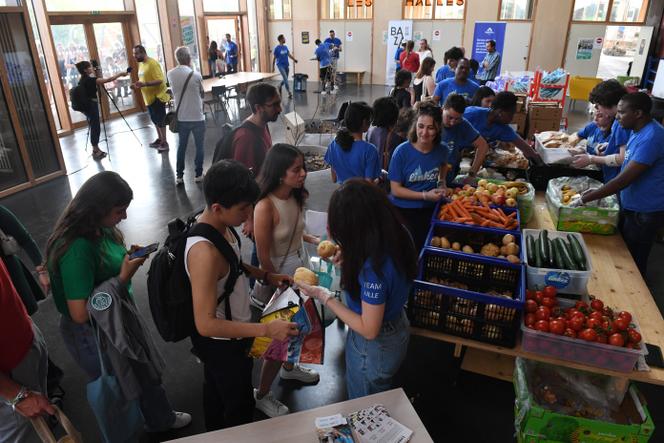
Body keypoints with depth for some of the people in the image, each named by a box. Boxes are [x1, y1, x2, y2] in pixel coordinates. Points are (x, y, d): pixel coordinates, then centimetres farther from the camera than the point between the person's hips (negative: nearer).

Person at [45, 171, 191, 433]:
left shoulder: (99, 229, -9)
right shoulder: (77, 248, -33)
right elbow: (80, 313, -32)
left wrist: (127, 257, -11)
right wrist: (124, 278, -29)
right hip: (92, 333, -8)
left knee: (142, 374, 26)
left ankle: (161, 419, 50)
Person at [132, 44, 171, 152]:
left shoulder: (152, 63, -17)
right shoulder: (141, 64, 12)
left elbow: (159, 80, -24)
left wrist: (144, 84, -32)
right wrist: (138, 86, 4)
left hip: (157, 97, -9)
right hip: (149, 97, 9)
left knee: (160, 120, -3)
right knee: (155, 120, 17)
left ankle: (164, 142, 5)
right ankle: (159, 139, 29)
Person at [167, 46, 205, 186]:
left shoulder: (170, 74, -2)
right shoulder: (196, 75, -14)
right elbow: (202, 93, 1)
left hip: (181, 117, 4)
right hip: (197, 117, -4)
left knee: (181, 146, 16)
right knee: (200, 146, 12)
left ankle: (179, 176, 18)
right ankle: (198, 174, 18)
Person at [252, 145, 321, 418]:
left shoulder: (296, 196, -7)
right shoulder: (266, 206, -28)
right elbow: (264, 259, -22)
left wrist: (313, 239, -4)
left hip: (300, 269, 7)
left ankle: (289, 368, 56)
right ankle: (262, 396, 33)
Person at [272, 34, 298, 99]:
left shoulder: (285, 47, 8)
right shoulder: (277, 48, -9)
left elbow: (289, 54, 9)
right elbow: (274, 57, -4)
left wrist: (294, 59, -8)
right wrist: (273, 67, -3)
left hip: (286, 65, 6)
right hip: (280, 65, -6)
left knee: (285, 79, 13)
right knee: (285, 79, -14)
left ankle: (279, 86, 41)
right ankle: (289, 93, -12)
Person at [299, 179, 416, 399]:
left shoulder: (374, 267, -39)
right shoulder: (395, 237, -14)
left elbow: (368, 330, -28)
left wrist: (325, 297, -23)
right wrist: (350, 257, -6)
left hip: (375, 346, -8)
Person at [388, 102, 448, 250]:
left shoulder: (442, 150, -5)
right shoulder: (402, 151, -17)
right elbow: (395, 189, -15)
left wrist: (442, 182, 4)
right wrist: (425, 195, -19)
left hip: (429, 211, 4)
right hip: (402, 211, -3)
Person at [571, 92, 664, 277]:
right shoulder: (639, 131, 4)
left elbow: (624, 179, -29)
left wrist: (584, 199, -24)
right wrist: (599, 190, 4)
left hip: (644, 213, -9)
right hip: (631, 206, 9)